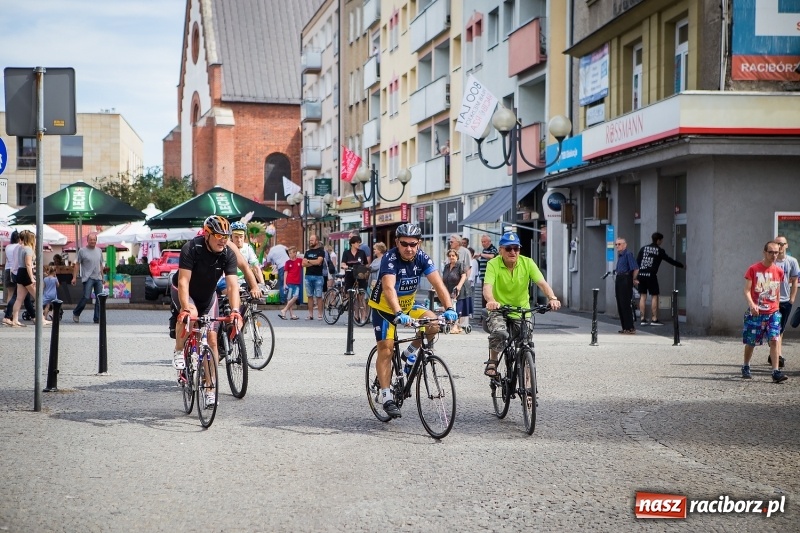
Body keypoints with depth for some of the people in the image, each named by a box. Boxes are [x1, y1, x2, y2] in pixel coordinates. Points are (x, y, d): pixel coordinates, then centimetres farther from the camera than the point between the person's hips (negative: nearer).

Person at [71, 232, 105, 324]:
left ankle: (97, 319, 5)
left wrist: (102, 276, 19)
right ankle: (76, 313, 10)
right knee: (86, 297, -11)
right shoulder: (82, 251, 0)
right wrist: (74, 277, -6)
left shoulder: (99, 251, 14)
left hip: (98, 278, 5)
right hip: (88, 278, -5)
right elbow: (77, 264, 0)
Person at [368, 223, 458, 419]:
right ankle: (385, 395, -5)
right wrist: (398, 314, -57)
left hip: (407, 305, 5)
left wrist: (450, 309, -39)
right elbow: (389, 288, -42)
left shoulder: (422, 258, -15)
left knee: (434, 323, -17)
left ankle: (409, 353, 5)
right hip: (384, 307, -5)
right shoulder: (390, 258, -28)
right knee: (386, 349, -12)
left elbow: (438, 284, -23)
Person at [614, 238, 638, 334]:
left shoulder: (628, 254, -14)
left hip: (626, 280, -9)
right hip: (619, 279, 9)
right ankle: (625, 327, 17)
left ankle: (630, 328, -5)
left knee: (625, 304, -8)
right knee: (620, 305, 10)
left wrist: (633, 280, -8)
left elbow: (636, 269, -19)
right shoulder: (619, 255, 14)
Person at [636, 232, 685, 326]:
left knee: (642, 296, 8)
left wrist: (636, 276, 12)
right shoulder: (659, 251, 2)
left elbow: (637, 262, 9)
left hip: (641, 274, 4)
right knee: (654, 296, 3)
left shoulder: (643, 249, 12)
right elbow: (670, 260, 7)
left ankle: (642, 319, 6)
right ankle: (654, 319, 0)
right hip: (651, 275, -4)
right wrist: (682, 266, 18)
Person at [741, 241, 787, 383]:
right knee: (750, 342, 8)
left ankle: (775, 372, -13)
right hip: (755, 312, -2)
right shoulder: (754, 269, -4)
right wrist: (751, 304, -25)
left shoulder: (779, 271, 6)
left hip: (773, 312, 2)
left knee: (774, 340, -11)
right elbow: (747, 290, -8)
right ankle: (745, 368, 28)